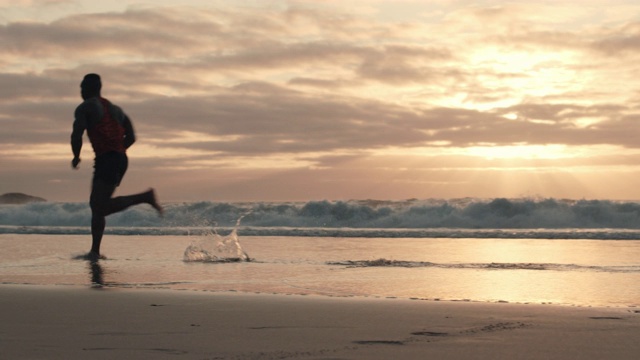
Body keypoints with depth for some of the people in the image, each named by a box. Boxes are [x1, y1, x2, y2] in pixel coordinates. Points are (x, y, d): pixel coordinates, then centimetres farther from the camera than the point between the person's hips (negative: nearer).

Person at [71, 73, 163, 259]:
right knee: (96, 204, 11)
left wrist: (76, 157, 6)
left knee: (100, 206, -15)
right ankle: (95, 251, 7)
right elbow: (131, 137, 21)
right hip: (121, 159, 9)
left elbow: (76, 136, -10)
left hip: (106, 160, -9)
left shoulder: (84, 108, 1)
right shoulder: (115, 108, 24)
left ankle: (145, 197, -22)